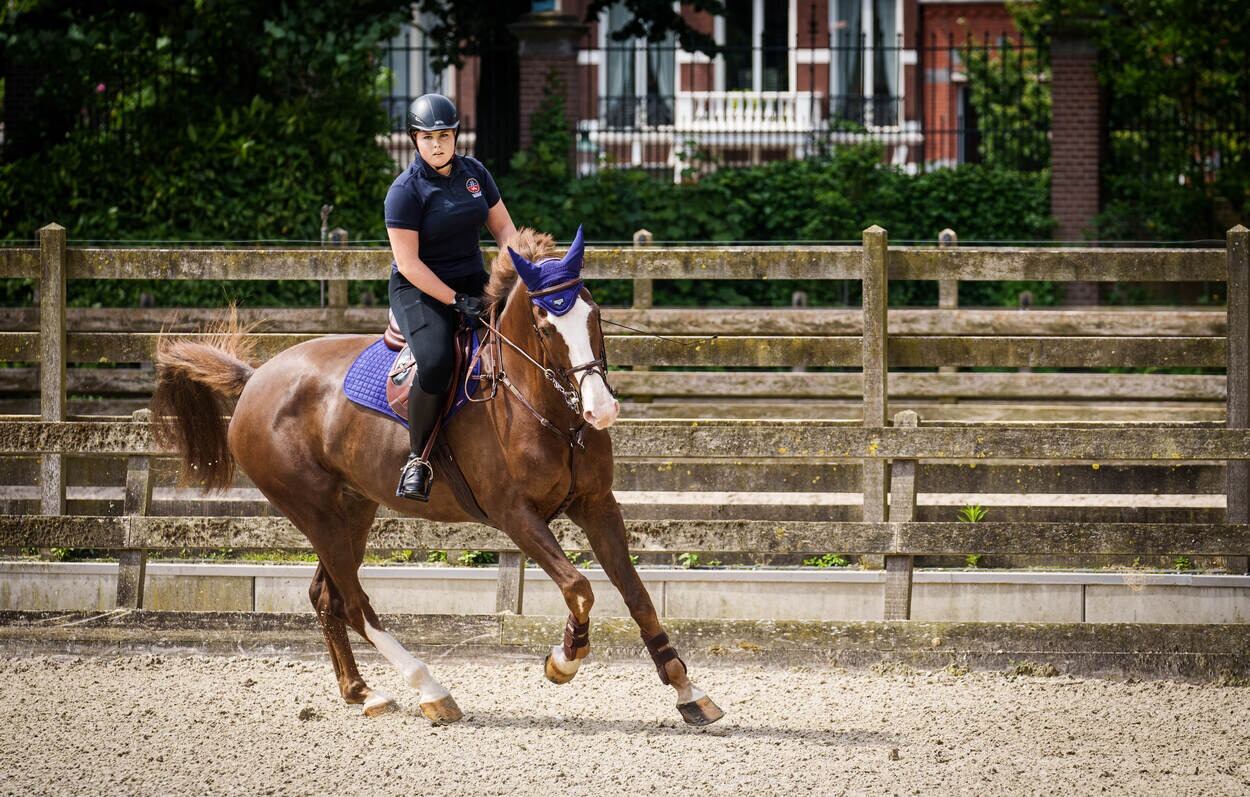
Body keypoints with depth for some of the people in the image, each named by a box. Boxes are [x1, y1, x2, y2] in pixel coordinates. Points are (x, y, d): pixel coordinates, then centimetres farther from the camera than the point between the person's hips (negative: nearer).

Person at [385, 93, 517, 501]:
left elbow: (503, 227, 12)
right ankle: (418, 458, -17)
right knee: (436, 361, -33)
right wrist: (455, 301, -22)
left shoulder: (474, 172, 5)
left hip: (473, 280, 6)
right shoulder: (406, 191, -13)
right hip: (420, 289, -6)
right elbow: (408, 262, -17)